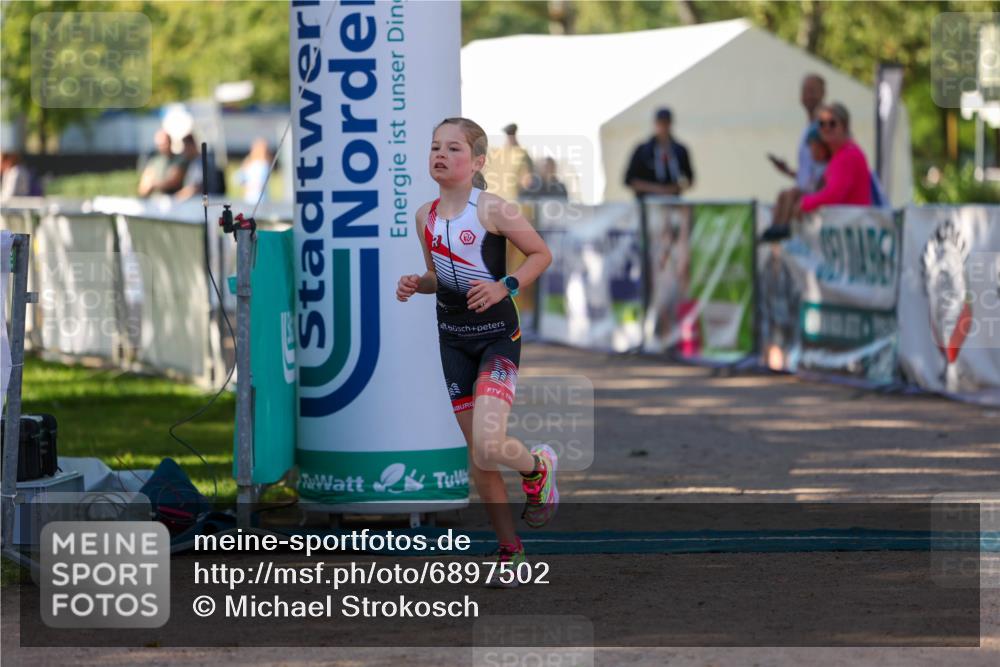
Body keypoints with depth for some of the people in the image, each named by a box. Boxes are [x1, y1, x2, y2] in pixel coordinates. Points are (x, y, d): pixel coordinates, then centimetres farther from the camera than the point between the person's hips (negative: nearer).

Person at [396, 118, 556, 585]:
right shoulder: (425, 217, 5)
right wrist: (416, 284, -2)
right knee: (477, 457, 7)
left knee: (488, 445, -22)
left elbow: (541, 254, -5)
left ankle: (539, 466, 12)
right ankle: (509, 547, 20)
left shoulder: (492, 210, -12)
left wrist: (505, 287, -19)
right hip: (453, 337, 6)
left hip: (497, 335, -6)